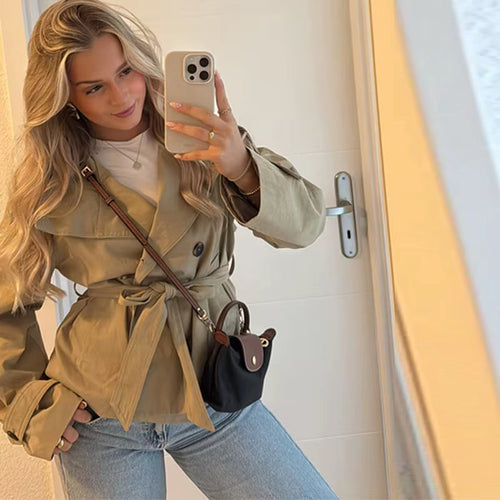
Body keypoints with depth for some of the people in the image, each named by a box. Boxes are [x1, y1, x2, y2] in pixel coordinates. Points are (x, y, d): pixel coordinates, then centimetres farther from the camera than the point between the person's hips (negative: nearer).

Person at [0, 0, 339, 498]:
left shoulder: (206, 140, -1)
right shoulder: (50, 184, -2)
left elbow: (304, 223, -11)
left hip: (211, 394, 1)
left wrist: (241, 167, -28)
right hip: (98, 418, 0)